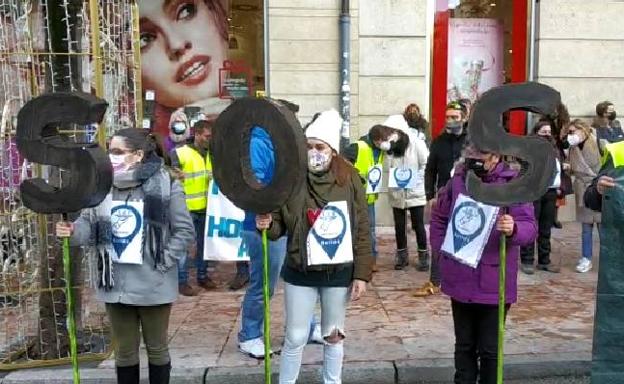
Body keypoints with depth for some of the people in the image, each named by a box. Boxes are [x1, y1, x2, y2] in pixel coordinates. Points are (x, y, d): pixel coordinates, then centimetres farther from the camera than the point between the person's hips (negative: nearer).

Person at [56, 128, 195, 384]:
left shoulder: (165, 184, -11)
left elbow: (185, 230, -9)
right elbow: (90, 224, 4)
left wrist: (162, 263, -14)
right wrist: (73, 231, -18)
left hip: (153, 286, -4)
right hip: (115, 285, 4)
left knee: (157, 348, 14)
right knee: (124, 351, 17)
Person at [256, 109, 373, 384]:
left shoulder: (349, 179, -7)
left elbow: (362, 230, -3)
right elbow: (280, 225, -1)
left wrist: (362, 273, -5)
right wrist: (267, 224, -24)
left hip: (339, 273, 1)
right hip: (300, 273, 0)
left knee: (334, 336, 17)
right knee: (295, 338, 9)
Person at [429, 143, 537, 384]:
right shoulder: (458, 181, 3)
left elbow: (530, 226, -14)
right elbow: (438, 217, 17)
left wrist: (513, 229, -36)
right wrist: (441, 250, 7)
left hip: (494, 282, -3)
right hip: (460, 280, 3)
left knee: (490, 348, 8)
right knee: (464, 345, 17)